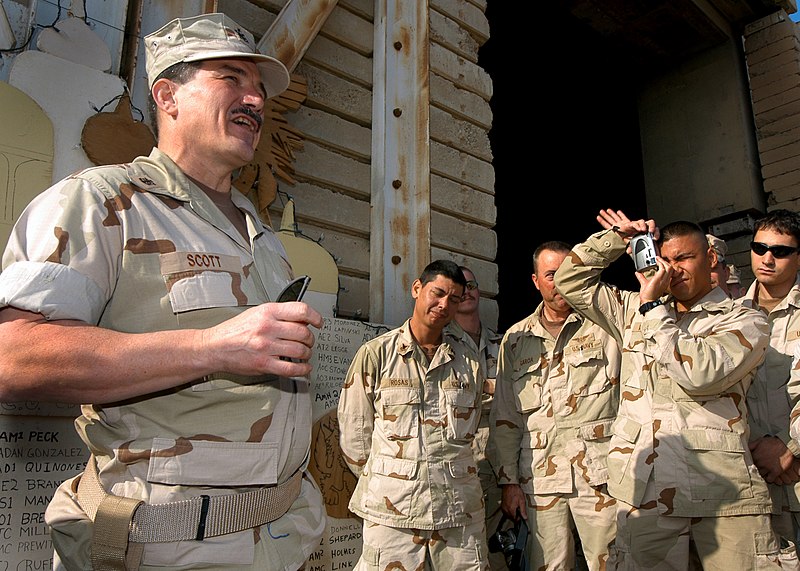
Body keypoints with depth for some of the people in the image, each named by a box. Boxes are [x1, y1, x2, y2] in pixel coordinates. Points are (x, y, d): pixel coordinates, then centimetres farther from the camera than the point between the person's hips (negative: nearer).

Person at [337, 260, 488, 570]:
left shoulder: (470, 363, 8)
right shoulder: (375, 354, -1)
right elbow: (353, 434, 2)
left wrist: (448, 473, 13)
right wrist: (382, 482, 7)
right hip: (392, 510, -2)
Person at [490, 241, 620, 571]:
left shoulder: (604, 324, 4)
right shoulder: (516, 340, 10)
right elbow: (505, 418, 12)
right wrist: (509, 480, 7)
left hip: (599, 472, -2)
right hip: (539, 475, 2)